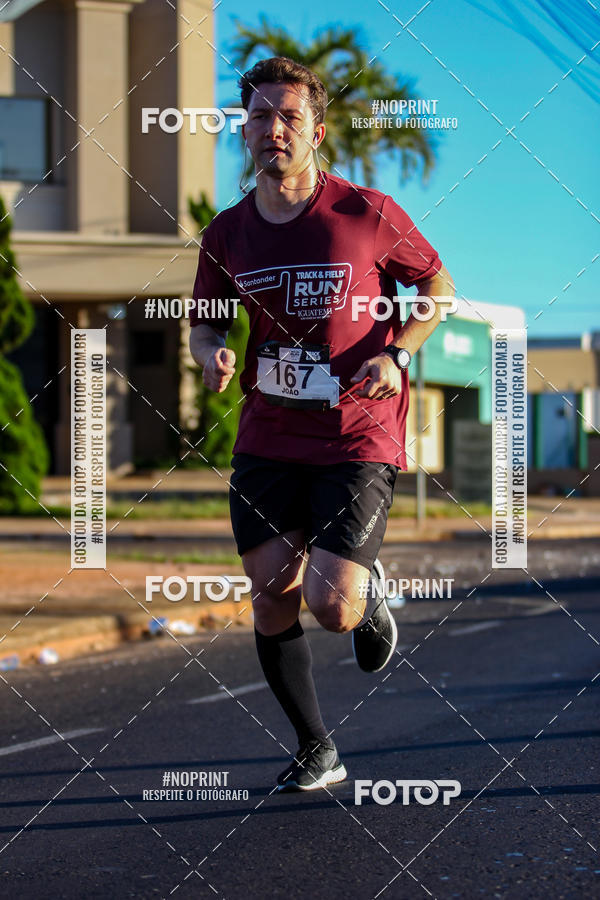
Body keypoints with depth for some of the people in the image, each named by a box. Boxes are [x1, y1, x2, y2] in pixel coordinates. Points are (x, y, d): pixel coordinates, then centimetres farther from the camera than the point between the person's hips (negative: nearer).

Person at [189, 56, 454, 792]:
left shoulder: (368, 214, -7)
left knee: (331, 607, -15)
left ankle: (369, 592, 25)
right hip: (268, 437, 4)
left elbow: (438, 286, 6)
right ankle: (316, 753, 19)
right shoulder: (227, 235, 3)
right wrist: (212, 355, -6)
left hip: (358, 438, -4)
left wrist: (397, 354, -10)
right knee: (271, 596, 1)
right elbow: (205, 320, 17)